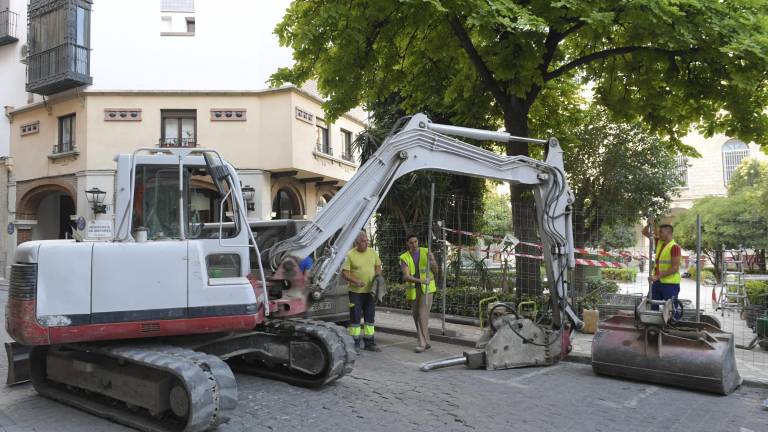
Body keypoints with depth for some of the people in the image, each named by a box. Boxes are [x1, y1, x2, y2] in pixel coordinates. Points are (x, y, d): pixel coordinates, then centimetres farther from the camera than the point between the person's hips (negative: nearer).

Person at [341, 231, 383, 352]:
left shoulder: (373, 253, 6)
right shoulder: (350, 255, -9)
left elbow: (378, 267, 17)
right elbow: (344, 273, -11)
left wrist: (377, 275, -3)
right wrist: (356, 281, -23)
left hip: (370, 291, 5)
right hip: (356, 291, -5)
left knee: (370, 316, 11)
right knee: (355, 317, 0)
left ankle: (369, 343, 22)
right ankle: (355, 343, 11)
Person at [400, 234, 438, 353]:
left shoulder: (426, 252, -4)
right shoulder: (404, 257, -4)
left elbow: (435, 271, -5)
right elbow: (406, 276, -16)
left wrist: (432, 261, -26)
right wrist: (420, 280, -33)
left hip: (427, 288, -3)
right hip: (413, 289, 3)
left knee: (423, 314, -13)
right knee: (416, 316, 8)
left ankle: (422, 343, -7)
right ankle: (426, 342, 21)